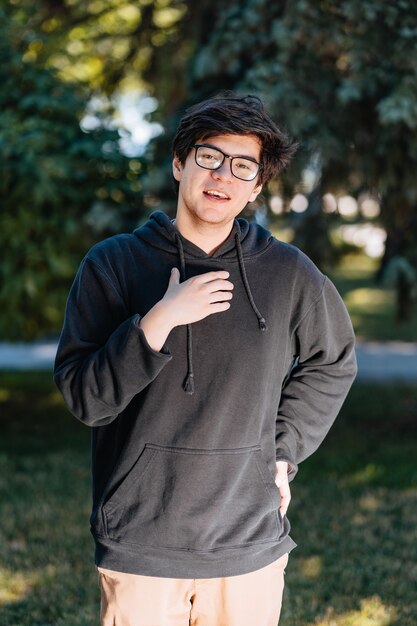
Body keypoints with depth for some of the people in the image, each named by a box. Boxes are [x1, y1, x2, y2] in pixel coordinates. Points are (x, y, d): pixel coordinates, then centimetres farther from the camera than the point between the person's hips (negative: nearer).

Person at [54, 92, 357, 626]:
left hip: (251, 547, 2)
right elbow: (84, 398, -7)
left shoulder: (289, 273, 2)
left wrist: (283, 452, 9)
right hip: (140, 548, -1)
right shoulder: (112, 265, -1)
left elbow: (332, 366, 19)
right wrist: (159, 321, -18)